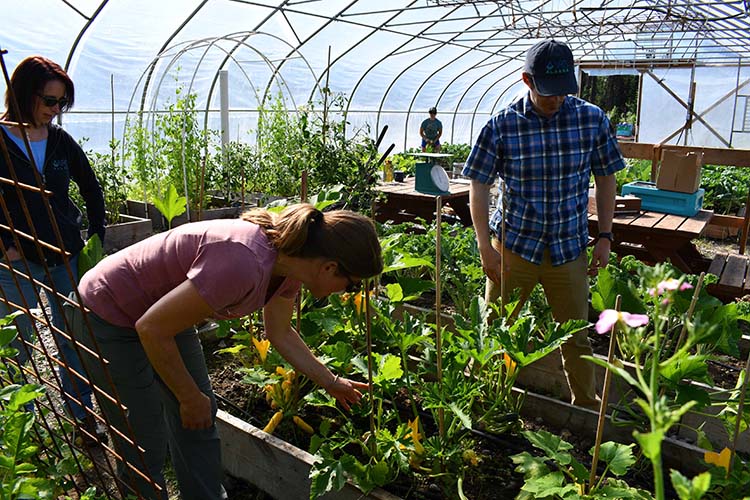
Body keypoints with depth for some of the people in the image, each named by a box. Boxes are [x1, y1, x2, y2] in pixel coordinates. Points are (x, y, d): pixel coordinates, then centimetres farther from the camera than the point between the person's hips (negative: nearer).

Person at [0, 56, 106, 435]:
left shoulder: (60, 141, 5)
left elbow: (92, 190, 14)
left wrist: (97, 238, 8)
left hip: (68, 258, 4)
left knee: (73, 341, 10)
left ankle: (82, 415, 23)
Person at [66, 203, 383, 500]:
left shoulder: (289, 261, -10)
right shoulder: (245, 264, -39)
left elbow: (281, 334, 9)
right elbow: (151, 329, -29)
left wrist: (331, 383, 16)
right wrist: (191, 398, -16)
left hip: (164, 310, 8)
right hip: (107, 318, -8)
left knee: (199, 422, 15)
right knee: (145, 450, 2)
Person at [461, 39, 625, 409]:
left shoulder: (593, 119, -4)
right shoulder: (501, 125, -10)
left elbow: (605, 178, 6)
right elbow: (479, 185, -5)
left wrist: (604, 237, 4)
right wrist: (485, 247, -10)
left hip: (570, 250, 2)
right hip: (513, 247, -1)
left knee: (577, 337, 16)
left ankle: (587, 406, 38)